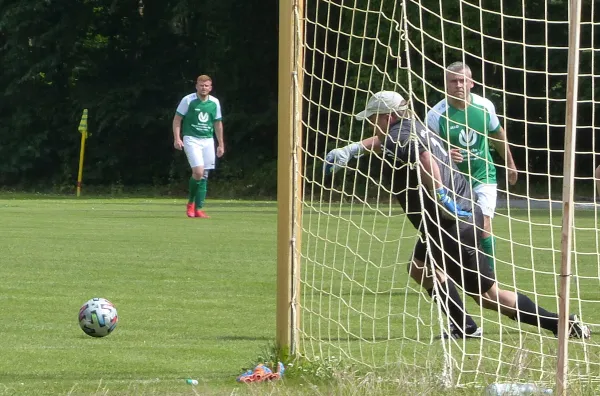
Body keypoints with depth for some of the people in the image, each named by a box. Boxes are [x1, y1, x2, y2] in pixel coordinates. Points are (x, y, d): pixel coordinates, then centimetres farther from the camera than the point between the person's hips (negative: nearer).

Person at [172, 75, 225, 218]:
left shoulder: (215, 103, 8)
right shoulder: (188, 100, -4)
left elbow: (218, 123, 18)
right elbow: (177, 119, 0)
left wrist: (221, 144, 17)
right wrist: (177, 138, -11)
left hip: (208, 140, 4)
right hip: (191, 139, -4)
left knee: (204, 176, 2)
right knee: (198, 172, -18)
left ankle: (198, 209, 6)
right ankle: (191, 202, 5)